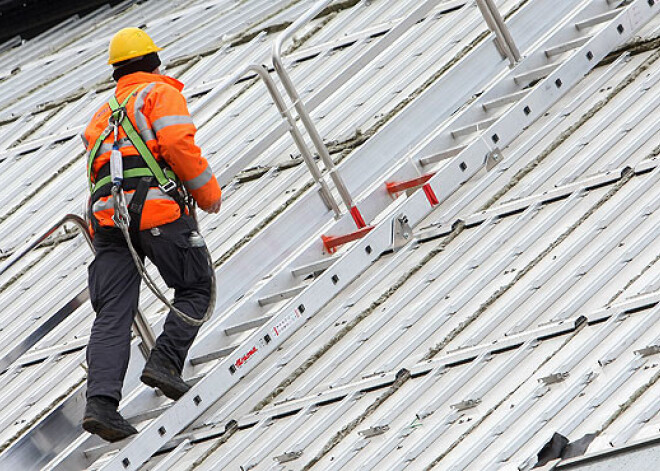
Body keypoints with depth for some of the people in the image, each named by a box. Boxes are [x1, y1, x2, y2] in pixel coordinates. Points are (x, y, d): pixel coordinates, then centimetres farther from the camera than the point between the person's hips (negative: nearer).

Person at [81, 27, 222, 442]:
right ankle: (165, 361, -5)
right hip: (157, 209, -5)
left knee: (113, 314, -3)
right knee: (197, 287, 12)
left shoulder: (103, 115, 30)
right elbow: (178, 144, -7)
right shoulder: (161, 92, 9)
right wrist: (208, 191, 2)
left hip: (107, 216, 6)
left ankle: (101, 400, -18)